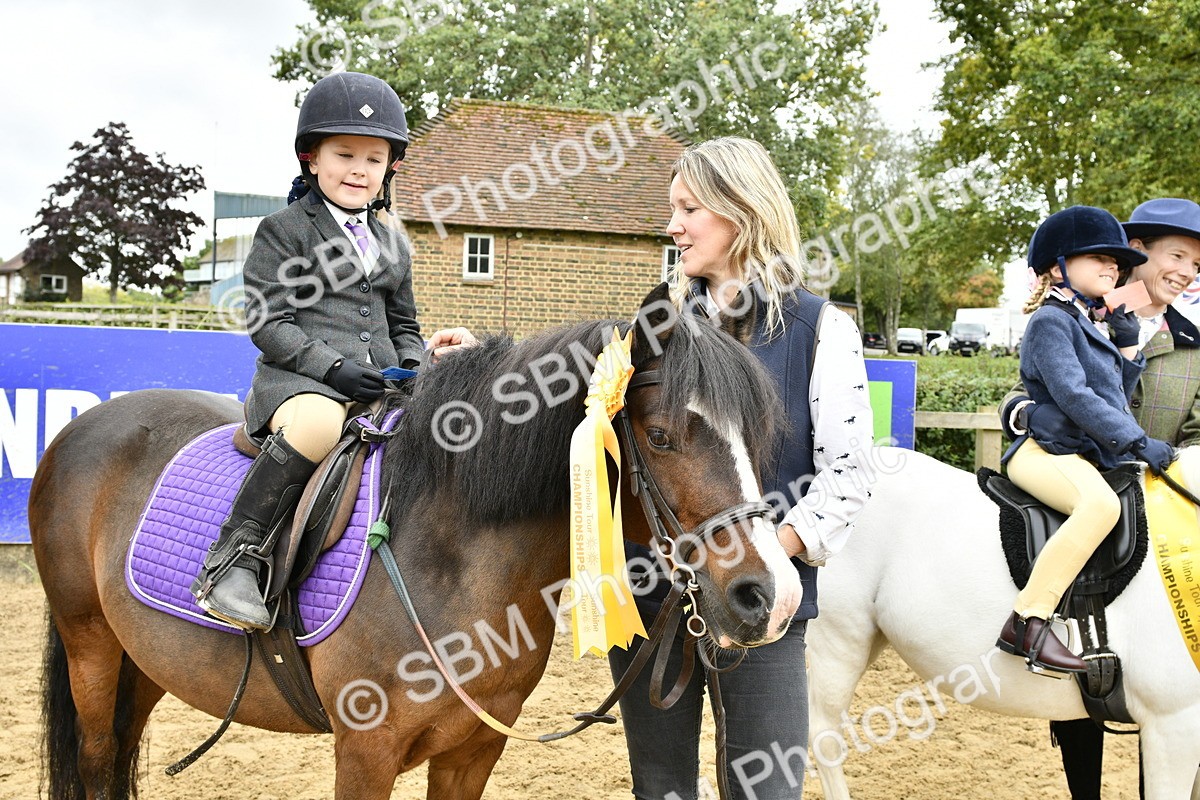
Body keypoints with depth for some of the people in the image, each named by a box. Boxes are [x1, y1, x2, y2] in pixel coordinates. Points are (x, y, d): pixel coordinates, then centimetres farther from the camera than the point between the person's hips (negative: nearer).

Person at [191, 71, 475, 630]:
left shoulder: (393, 246, 23)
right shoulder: (284, 232, 5)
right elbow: (268, 324, -5)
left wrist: (415, 364, 4)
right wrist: (332, 365, -19)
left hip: (380, 388, 6)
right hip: (299, 380, -5)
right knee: (316, 423, -41)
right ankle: (235, 557, -31)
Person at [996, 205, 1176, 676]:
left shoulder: (1088, 326, 23)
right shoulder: (1051, 321, -6)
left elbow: (1116, 400, 24)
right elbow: (1074, 397, -18)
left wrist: (1128, 345, 12)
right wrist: (1138, 443, -19)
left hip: (1088, 457, 10)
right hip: (1045, 453, -10)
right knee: (1101, 503, -38)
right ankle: (1027, 623, -41)